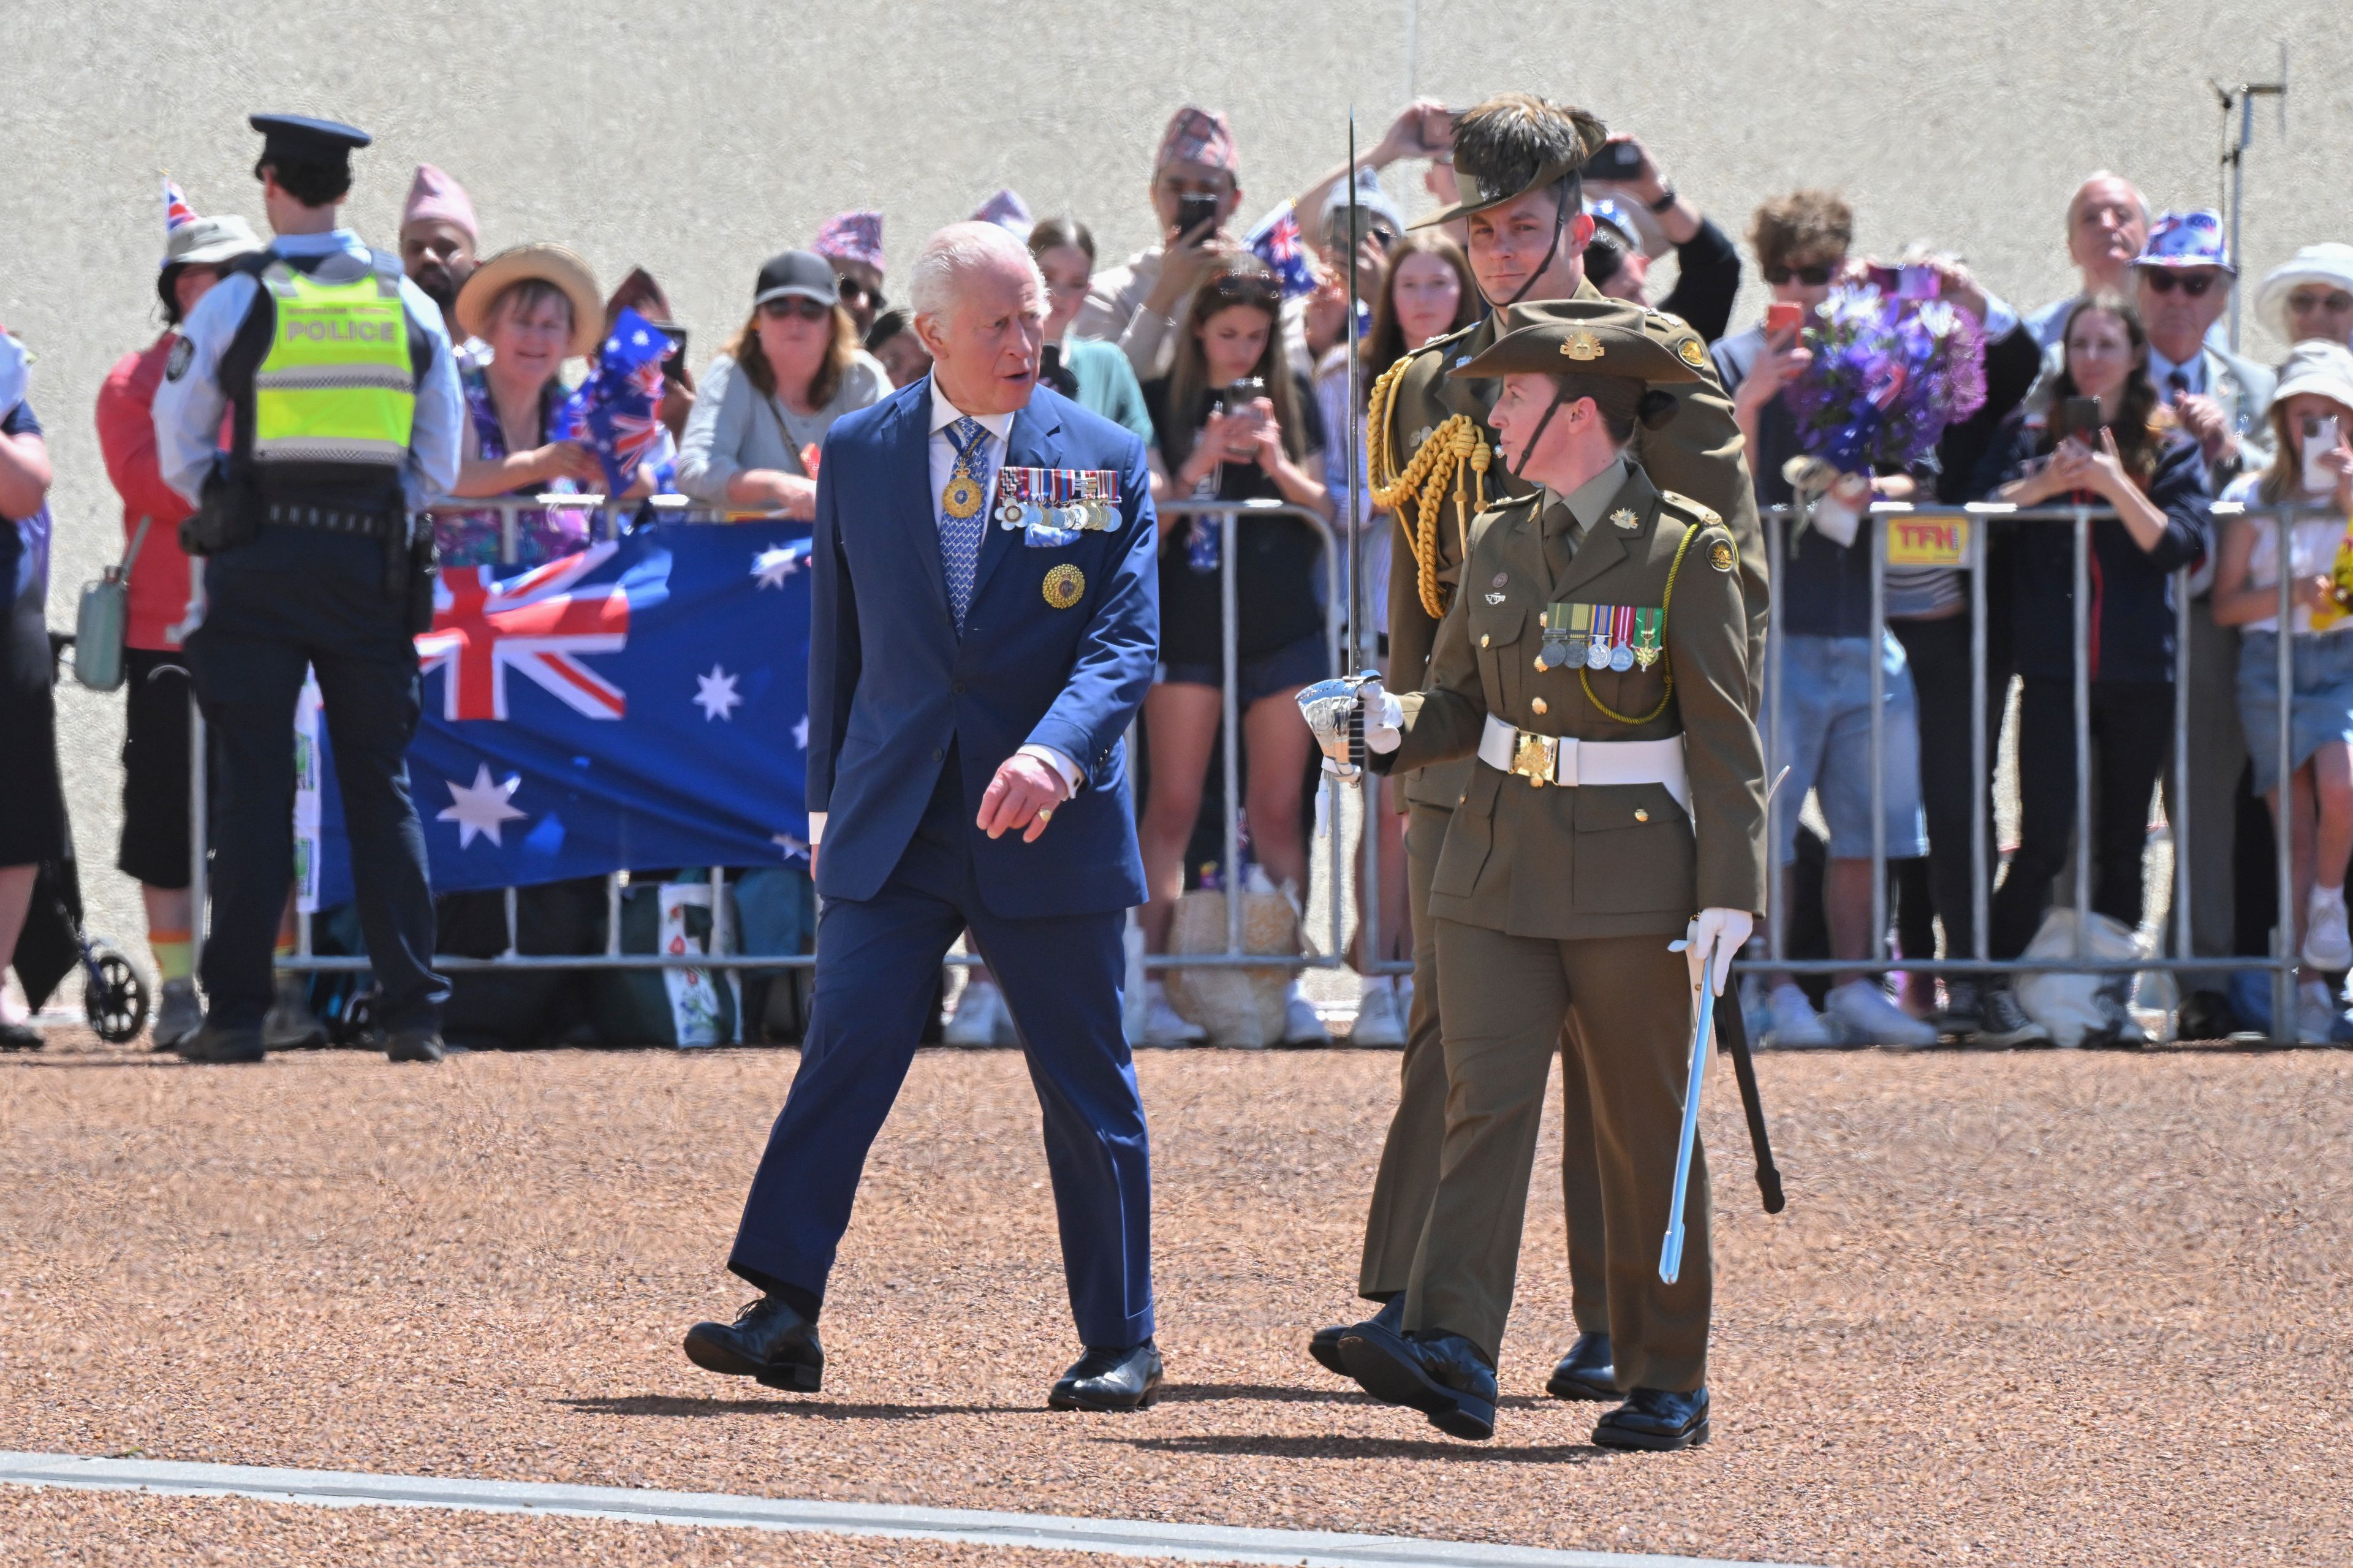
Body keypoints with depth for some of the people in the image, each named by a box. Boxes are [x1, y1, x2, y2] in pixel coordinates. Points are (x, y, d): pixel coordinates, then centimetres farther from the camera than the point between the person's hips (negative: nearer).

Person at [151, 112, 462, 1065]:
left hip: (259, 559, -2)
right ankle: (411, 1011, 0)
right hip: (374, 561, 2)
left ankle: (237, 1012, -3)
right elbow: (439, 464, 9)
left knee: (253, 789, 0)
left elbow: (178, 455, 1)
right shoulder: (409, 306, 6)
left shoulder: (237, 301, -2)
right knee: (380, 786, 6)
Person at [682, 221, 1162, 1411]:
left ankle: (1121, 1344, 14)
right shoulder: (858, 454, 6)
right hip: (893, 823, 1)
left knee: (1088, 1092, 5)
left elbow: (1125, 643, -9)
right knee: (845, 1049, -11)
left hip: (1047, 825, -1)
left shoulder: (1104, 462, -1)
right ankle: (783, 1311, -13)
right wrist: (829, 794, 14)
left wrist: (1055, 752, -27)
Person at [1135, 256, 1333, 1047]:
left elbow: (1324, 508, 8)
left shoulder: (1292, 400, 9)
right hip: (1189, 623, -2)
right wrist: (1195, 469, -17)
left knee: (1277, 811, 3)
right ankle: (1151, 983, -6)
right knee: (1173, 804, -6)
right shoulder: (1163, 403, 3)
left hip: (1283, 626, 2)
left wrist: (1278, 464, -11)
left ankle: (1284, 985, 7)